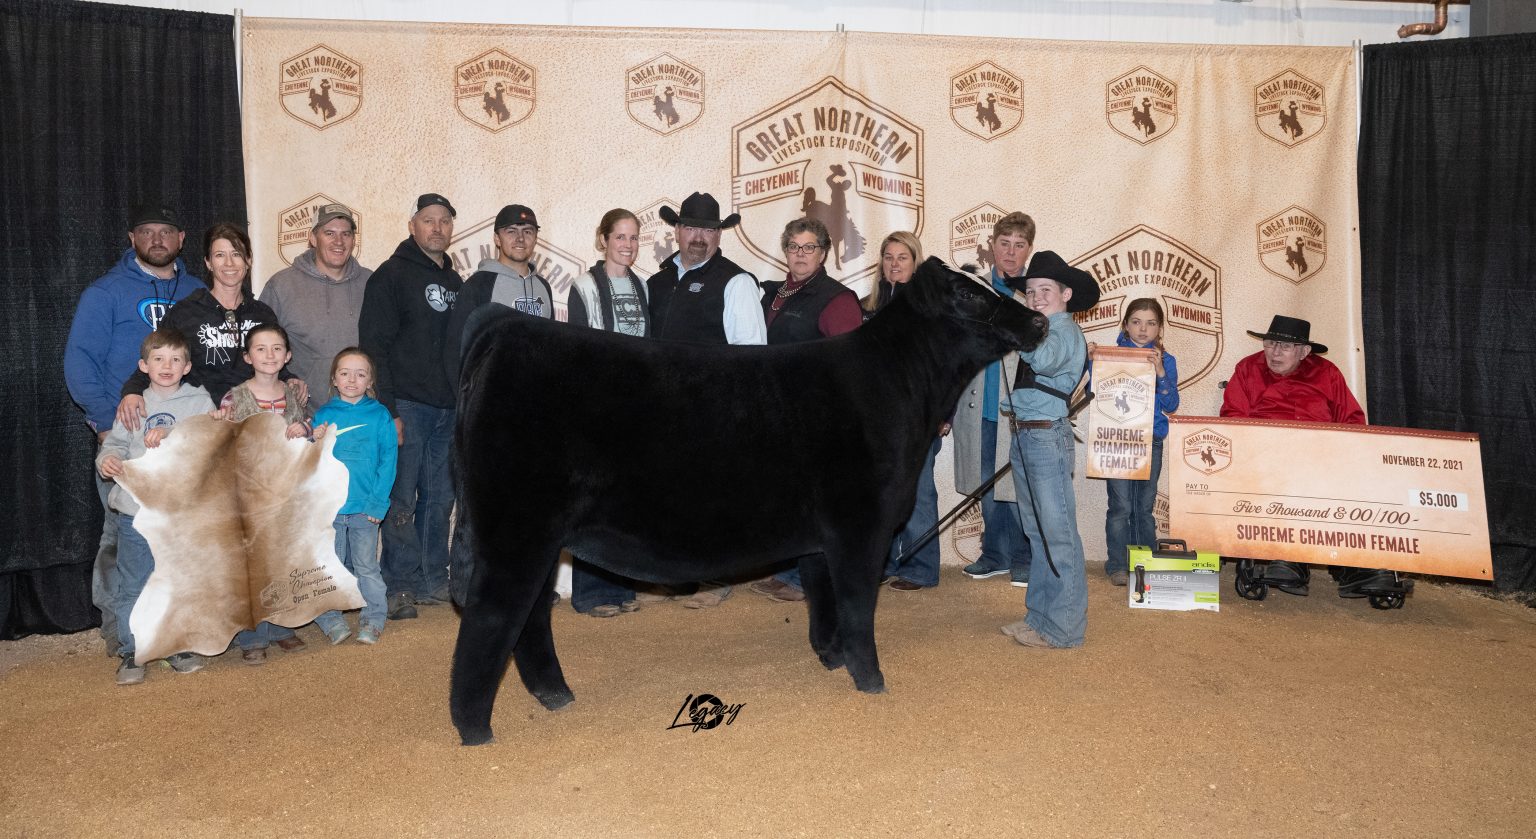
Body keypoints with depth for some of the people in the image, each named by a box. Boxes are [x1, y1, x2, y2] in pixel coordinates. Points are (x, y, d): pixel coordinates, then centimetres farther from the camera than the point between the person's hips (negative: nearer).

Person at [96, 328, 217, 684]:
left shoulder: (200, 402, 3)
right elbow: (116, 442, 9)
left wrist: (171, 436, -22)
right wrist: (108, 459, -12)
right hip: (136, 511, 1)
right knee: (133, 585, 5)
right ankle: (131, 652, 16)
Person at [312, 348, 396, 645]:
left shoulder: (380, 415, -1)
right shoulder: (323, 415, 3)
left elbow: (388, 461, -3)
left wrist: (377, 503, -9)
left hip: (365, 508, -1)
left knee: (366, 566, 8)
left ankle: (372, 620, 19)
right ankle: (330, 620, 20)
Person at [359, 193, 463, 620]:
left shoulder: (455, 282, 17)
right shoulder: (392, 275, -4)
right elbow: (374, 347, -10)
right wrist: (388, 410, -16)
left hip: (448, 408, 7)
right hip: (407, 407, -7)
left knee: (440, 499, 10)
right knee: (401, 501, -3)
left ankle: (433, 581, 19)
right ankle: (400, 586, 3)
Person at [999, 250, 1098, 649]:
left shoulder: (1065, 331, -10)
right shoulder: (1041, 330, 18)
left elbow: (1043, 360, -31)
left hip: (1047, 435, -10)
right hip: (1023, 436, 10)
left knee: (1057, 531, -6)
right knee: (1036, 531, 15)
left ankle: (1063, 627, -1)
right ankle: (1040, 615, 26)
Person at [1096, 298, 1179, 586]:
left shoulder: (1166, 360, 6)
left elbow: (1171, 405, -1)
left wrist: (1160, 373, -15)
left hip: (1151, 440, 2)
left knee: (1145, 507, 8)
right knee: (1121, 506, -4)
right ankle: (1118, 565, 6)